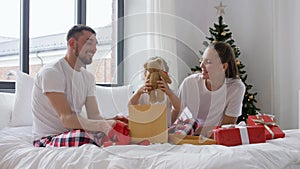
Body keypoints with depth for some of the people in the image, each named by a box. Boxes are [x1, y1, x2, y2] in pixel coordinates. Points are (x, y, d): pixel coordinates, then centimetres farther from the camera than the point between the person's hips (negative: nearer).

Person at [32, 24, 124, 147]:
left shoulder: (88, 77, 12)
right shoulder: (51, 72, -14)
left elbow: (94, 116, 1)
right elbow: (67, 119, -25)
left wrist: (111, 122, -22)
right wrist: (103, 125, -39)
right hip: (47, 139, -7)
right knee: (83, 136, -39)